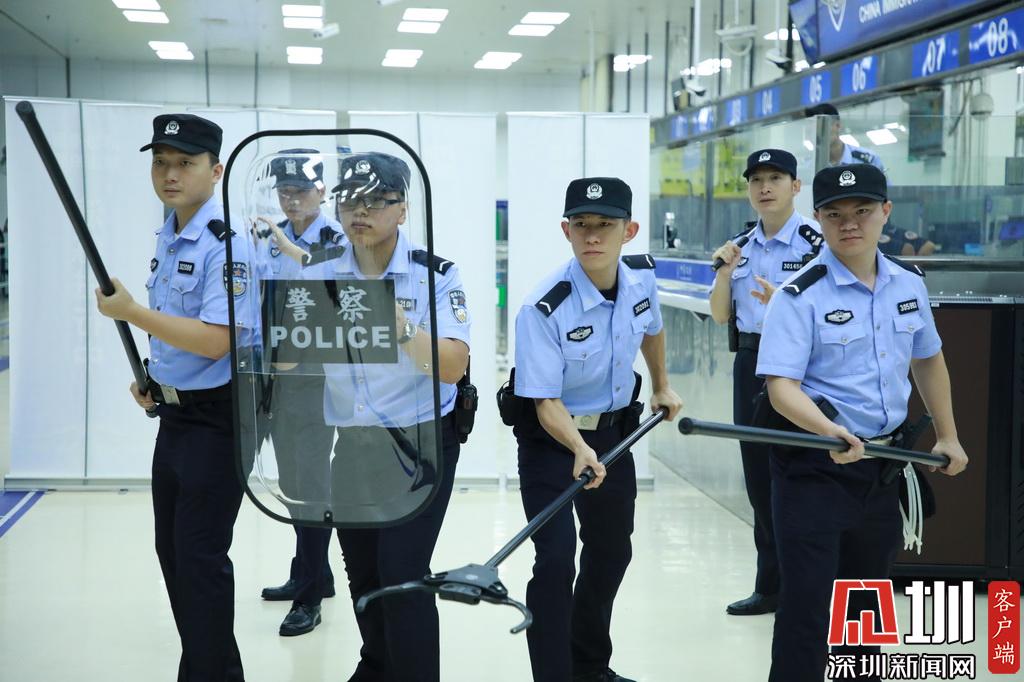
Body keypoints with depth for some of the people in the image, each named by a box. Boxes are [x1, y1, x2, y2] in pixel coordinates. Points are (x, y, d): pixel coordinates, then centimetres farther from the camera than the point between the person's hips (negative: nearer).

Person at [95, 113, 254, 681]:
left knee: (200, 558, -4)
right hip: (174, 414, 10)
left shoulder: (226, 246, -19)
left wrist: (130, 312, -25)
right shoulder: (167, 239, 10)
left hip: (216, 420, -10)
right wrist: (152, 379, 8)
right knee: (172, 549, 17)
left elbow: (215, 339, -27)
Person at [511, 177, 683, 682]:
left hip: (615, 430, 6)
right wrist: (578, 449, -44)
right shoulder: (543, 309, -29)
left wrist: (662, 387, 24)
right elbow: (547, 403, -27)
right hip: (551, 438, -6)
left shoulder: (642, 277, -11)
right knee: (556, 559, -17)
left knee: (612, 551, 18)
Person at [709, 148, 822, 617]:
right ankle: (770, 586, 23)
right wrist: (725, 271, -3)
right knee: (759, 478, 12)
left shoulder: (816, 242, -7)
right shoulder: (741, 246, 12)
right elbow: (721, 316, 13)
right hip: (750, 363, 7)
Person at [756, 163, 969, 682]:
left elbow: (927, 360, 20)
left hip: (884, 461, 6)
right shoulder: (800, 296, -15)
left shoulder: (909, 285, 4)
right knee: (807, 603, -6)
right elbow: (782, 386, -22)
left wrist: (946, 435, 23)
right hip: (814, 466, -6)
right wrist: (829, 430, -39)